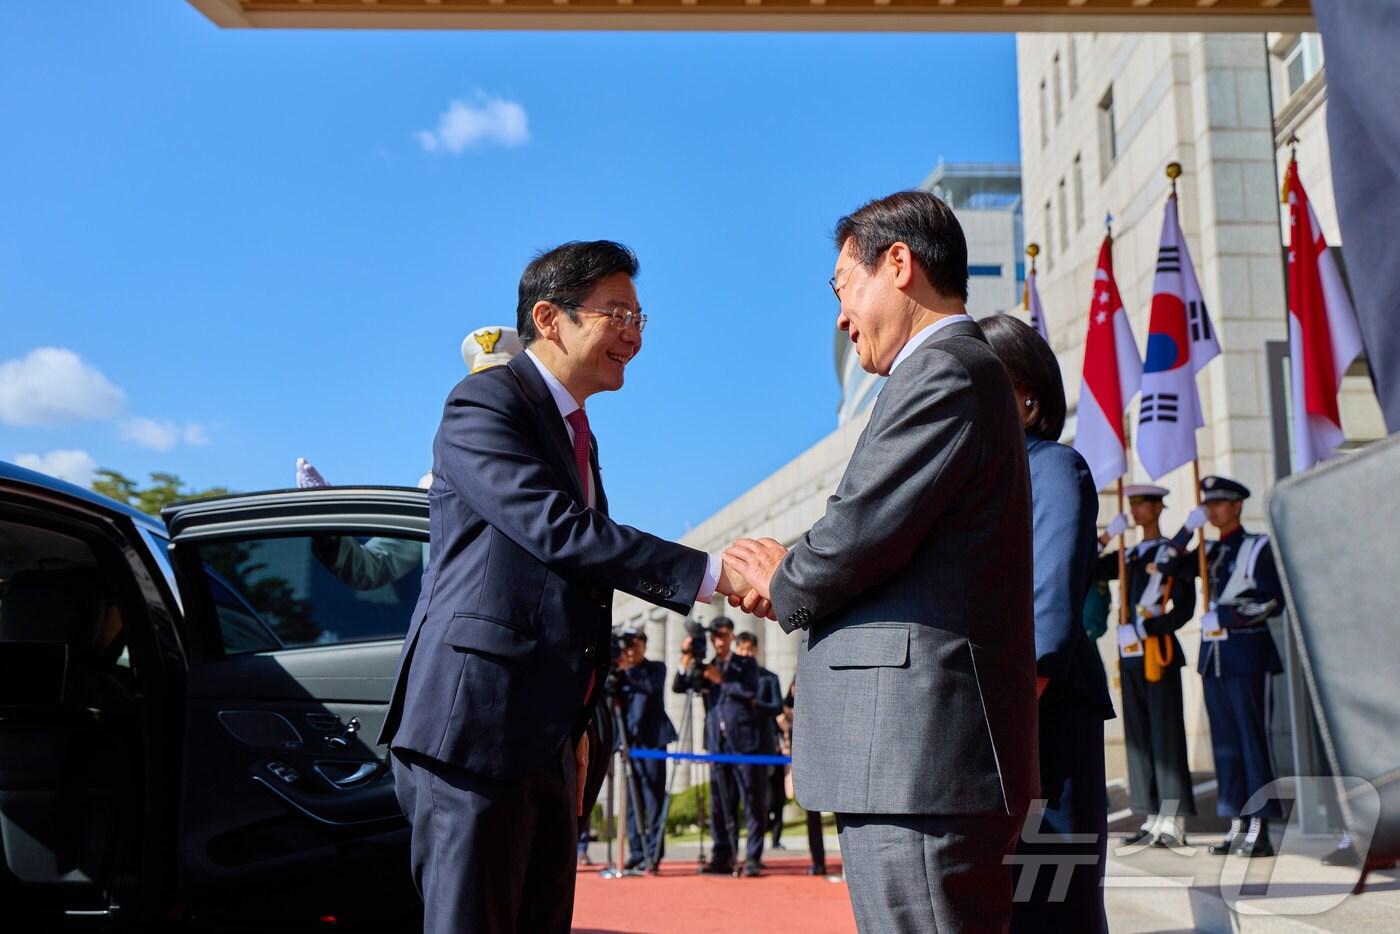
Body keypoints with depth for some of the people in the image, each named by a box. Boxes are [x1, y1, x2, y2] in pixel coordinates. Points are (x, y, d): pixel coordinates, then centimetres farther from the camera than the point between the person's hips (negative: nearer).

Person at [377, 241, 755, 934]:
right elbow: (562, 533, -21)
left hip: (549, 742, 9)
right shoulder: (484, 404, -7)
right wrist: (711, 574, -22)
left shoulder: (577, 435, 21)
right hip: (475, 729, -9)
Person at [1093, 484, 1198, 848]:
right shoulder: (1127, 555, 17)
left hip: (1158, 652, -7)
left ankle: (1174, 823, -4)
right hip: (1129, 655, 7)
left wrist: (1146, 629, -16)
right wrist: (1106, 537, 2)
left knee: (1166, 735, -6)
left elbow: (1184, 608, -8)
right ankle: (1152, 819, 12)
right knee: (1138, 737, 7)